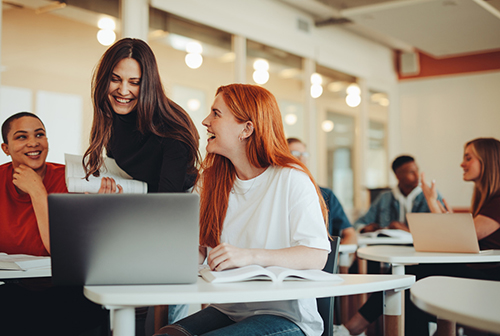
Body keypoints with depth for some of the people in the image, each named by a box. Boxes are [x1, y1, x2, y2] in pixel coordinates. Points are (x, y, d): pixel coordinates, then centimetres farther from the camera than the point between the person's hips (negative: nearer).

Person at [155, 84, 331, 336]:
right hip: (227, 311, 5)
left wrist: (250, 256, -29)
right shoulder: (213, 178, 11)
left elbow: (317, 256, -18)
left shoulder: (291, 179, -9)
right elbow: (198, 250, 12)